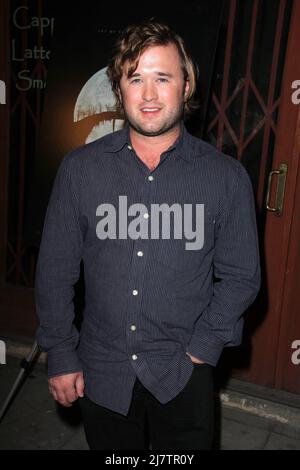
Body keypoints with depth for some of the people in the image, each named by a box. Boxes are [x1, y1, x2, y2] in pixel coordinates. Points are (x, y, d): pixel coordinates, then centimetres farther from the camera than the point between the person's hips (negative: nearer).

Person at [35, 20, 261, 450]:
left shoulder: (227, 178, -8)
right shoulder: (80, 169, -7)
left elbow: (241, 277, -2)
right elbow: (55, 271, -2)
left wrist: (201, 350, -8)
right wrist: (60, 357, -1)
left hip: (182, 376, -1)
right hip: (100, 372, 2)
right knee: (111, 447, 22)